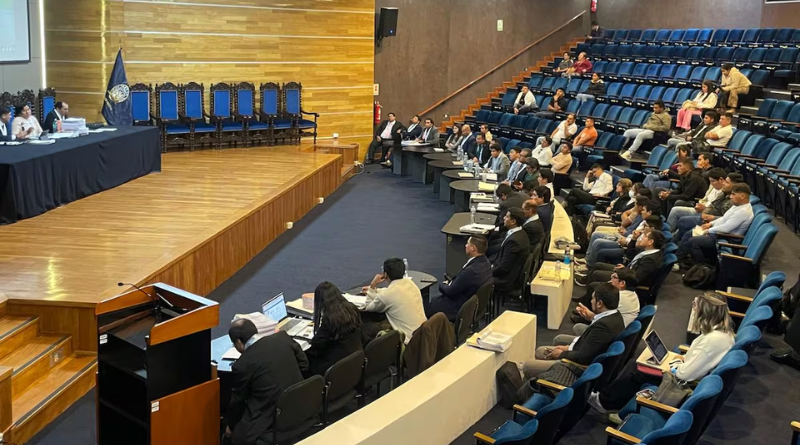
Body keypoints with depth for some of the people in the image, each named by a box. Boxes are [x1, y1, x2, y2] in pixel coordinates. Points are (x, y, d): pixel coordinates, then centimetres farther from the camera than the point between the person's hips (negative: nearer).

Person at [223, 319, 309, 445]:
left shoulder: (241, 365, -15)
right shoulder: (283, 337, -3)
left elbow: (237, 400, -1)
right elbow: (304, 365, 9)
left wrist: (230, 426, 16)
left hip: (268, 420, -7)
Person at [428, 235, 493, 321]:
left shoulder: (471, 270, -35)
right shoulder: (485, 261, -6)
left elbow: (450, 291, -22)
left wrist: (442, 285, -2)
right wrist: (451, 281, -4)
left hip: (461, 308, -9)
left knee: (428, 309, 4)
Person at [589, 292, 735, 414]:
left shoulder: (713, 339, -32)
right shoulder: (723, 329, -2)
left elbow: (685, 374, -28)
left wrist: (670, 368, -10)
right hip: (686, 374, 9)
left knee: (635, 369, 0)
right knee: (636, 363, 10)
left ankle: (605, 402, 17)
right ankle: (610, 400, 18)